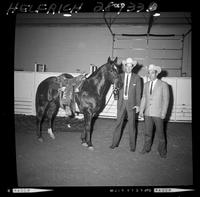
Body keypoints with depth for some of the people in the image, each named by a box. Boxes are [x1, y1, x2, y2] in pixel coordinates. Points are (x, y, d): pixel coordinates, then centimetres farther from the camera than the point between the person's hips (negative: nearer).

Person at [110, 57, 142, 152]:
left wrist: (138, 105, -6)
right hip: (121, 103, 2)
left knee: (131, 125, 6)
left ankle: (132, 145, 18)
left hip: (131, 104, -2)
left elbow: (138, 92, -2)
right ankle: (115, 142, 20)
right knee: (118, 123, 8)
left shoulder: (136, 78, -3)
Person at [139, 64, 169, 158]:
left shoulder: (163, 85, -4)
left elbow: (166, 100, -6)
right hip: (148, 113, 4)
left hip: (158, 114, -4)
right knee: (147, 132, 12)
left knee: (160, 133, 6)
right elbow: (143, 98, 11)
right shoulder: (146, 84, 10)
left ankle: (162, 150, 23)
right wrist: (141, 110, 4)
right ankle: (146, 148, 27)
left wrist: (163, 113, -11)